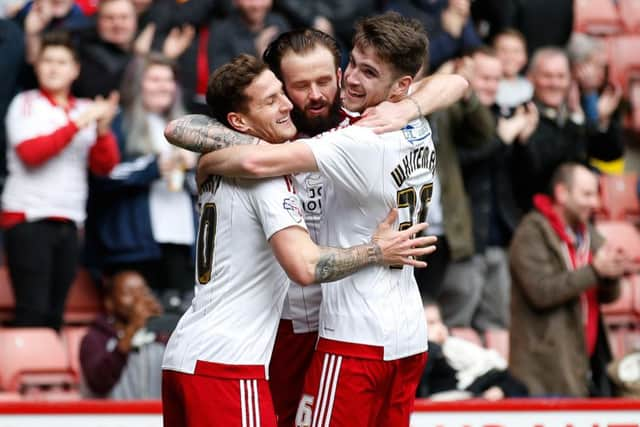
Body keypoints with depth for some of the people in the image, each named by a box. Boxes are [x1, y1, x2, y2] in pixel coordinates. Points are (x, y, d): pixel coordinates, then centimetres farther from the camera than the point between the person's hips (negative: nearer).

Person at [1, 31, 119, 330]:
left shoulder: (86, 110, 13)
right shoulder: (26, 104, 2)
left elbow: (105, 166, 7)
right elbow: (31, 152, -13)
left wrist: (103, 129, -10)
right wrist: (77, 124, -14)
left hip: (69, 220, 4)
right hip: (28, 218, -4)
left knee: (55, 313, 5)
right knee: (32, 310, -11)